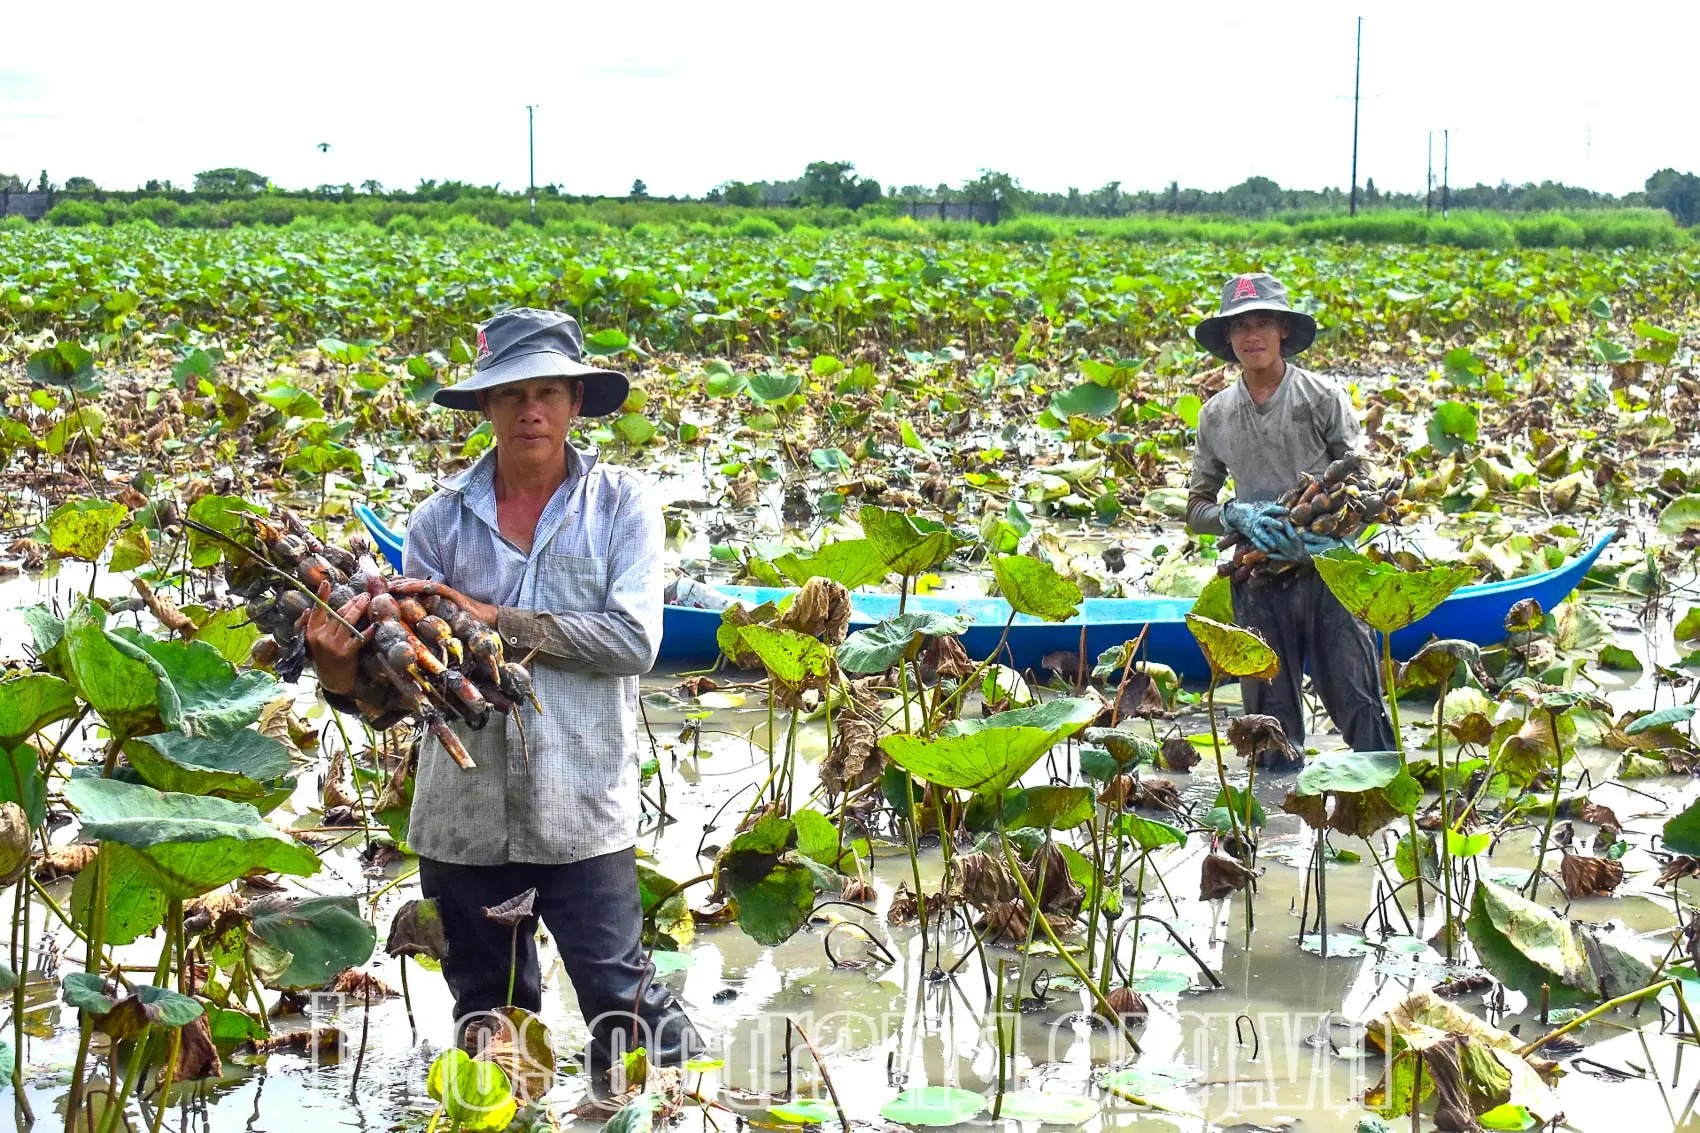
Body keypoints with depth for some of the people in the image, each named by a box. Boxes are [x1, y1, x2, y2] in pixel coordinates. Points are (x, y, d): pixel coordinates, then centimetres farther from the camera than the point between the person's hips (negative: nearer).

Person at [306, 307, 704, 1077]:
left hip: (583, 810, -3)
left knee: (619, 998, -2)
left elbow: (634, 639, -14)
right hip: (463, 813, 3)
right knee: (488, 1014, 17)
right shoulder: (441, 520, 4)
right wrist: (346, 674, -23)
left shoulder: (621, 504, -2)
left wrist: (496, 621, -17)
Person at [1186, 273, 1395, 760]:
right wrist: (1235, 515, -9)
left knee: (1359, 711, -6)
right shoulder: (1216, 415, 10)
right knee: (1271, 726, 6)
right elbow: (1196, 509, 13)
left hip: (1327, 573, -3)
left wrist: (1325, 533, -17)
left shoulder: (1322, 397, 2)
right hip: (1257, 586, 3)